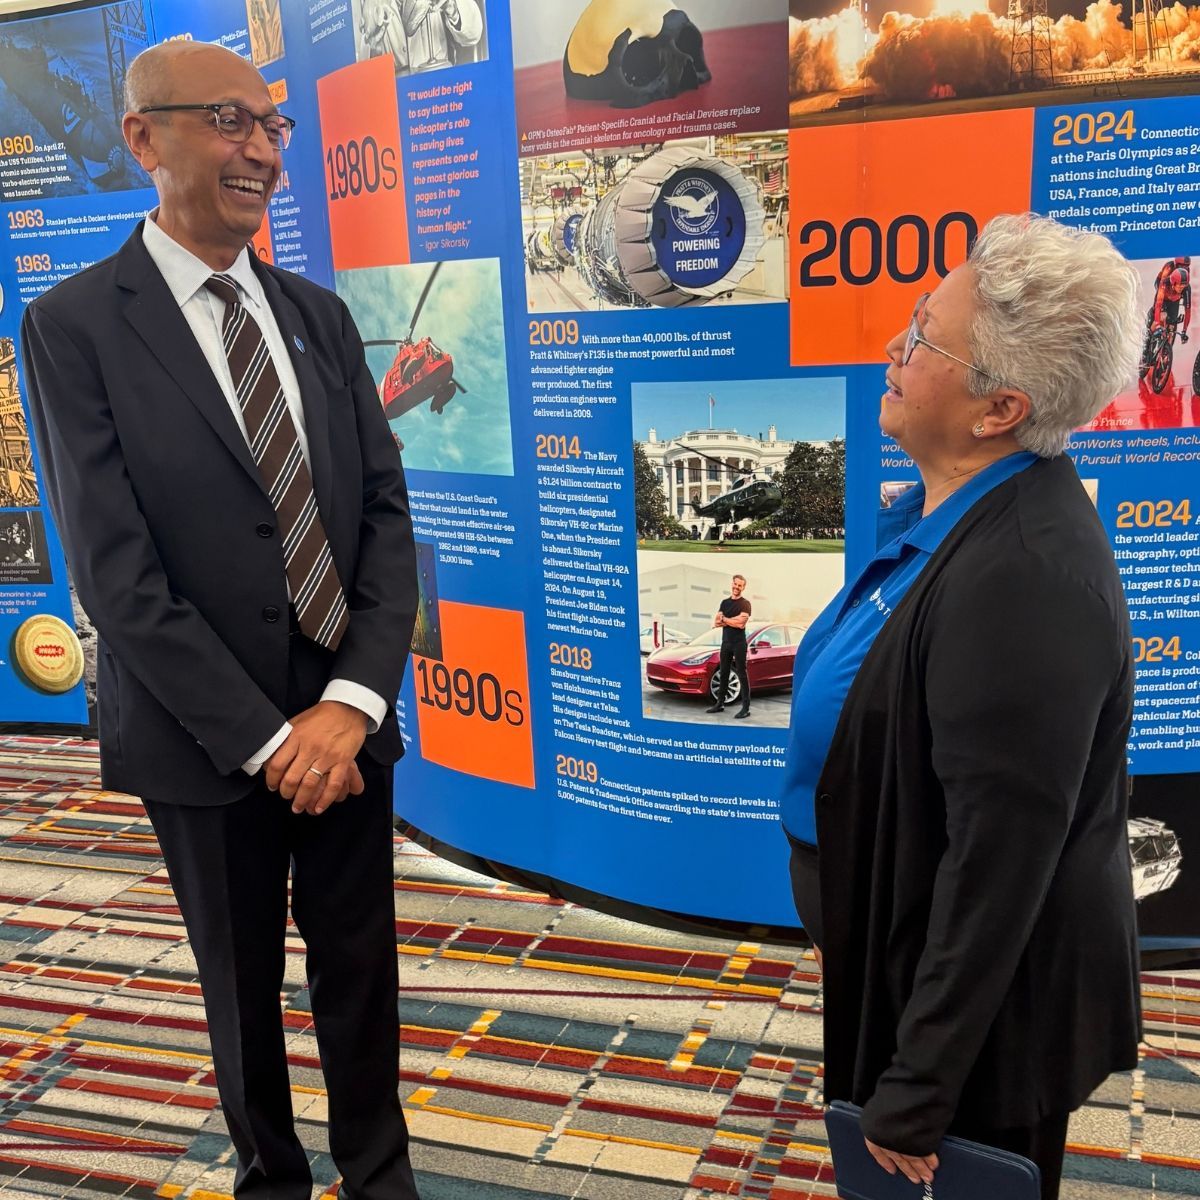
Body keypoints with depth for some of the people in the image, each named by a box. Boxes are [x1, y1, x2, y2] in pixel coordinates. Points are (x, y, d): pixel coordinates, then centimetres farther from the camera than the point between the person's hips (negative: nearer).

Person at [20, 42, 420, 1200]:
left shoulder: (319, 314, 6)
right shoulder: (75, 324, -9)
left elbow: (386, 515, 1)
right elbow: (116, 574, -14)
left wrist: (353, 701, -11)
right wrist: (262, 738, -15)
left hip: (345, 720, 4)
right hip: (208, 742, -3)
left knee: (362, 968, 16)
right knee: (244, 987, 16)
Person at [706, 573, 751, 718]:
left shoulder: (745, 603, -5)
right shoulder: (725, 602, 12)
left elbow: (741, 624, -17)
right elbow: (715, 623, 4)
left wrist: (724, 619, -5)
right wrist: (733, 620, -11)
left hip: (739, 643, -6)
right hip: (725, 642, 6)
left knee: (742, 675, -6)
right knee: (723, 674, 10)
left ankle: (746, 707, -6)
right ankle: (720, 704, 18)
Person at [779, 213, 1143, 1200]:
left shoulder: (1025, 573, -31)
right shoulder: (952, 510, -1)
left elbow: (999, 861, -28)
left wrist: (916, 1092, -19)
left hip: (981, 1011, -8)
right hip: (915, 964, 8)